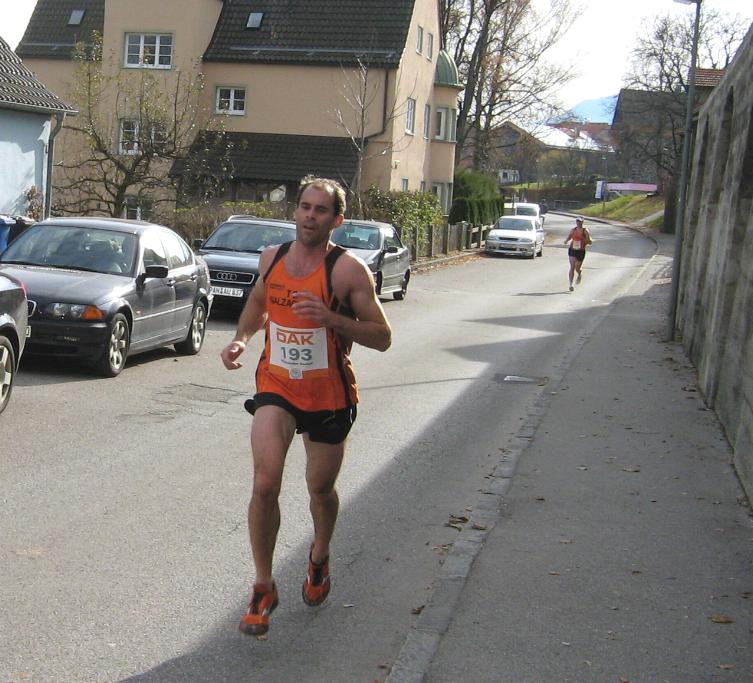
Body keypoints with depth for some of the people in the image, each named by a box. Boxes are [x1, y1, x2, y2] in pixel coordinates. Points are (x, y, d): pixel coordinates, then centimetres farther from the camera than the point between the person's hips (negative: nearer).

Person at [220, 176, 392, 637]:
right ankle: (264, 588, 3)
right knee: (265, 485, -14)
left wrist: (330, 317, -27)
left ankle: (320, 557, 46)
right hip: (276, 386, 2)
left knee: (321, 489, 14)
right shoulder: (271, 258, 1)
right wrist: (241, 339, 1)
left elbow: (382, 337, -14)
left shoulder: (349, 269, -14)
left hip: (329, 395, -2)